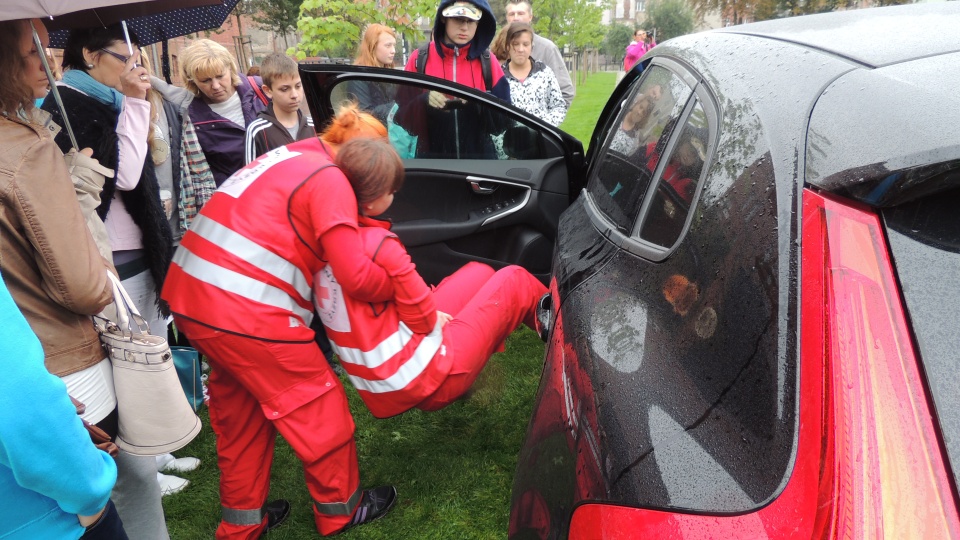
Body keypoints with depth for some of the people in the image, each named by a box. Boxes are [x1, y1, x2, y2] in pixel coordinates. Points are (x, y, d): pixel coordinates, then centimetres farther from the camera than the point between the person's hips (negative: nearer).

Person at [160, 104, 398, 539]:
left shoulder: (284, 158, 17)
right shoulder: (330, 179, -9)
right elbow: (355, 275, -17)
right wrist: (396, 289, 2)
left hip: (188, 293, 9)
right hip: (245, 312, -9)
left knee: (239, 408, 24)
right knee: (319, 405, 10)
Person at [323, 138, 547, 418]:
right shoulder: (377, 243, -25)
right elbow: (423, 318, -16)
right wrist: (433, 318, 6)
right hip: (424, 379, -8)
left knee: (479, 273, 18)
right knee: (513, 279, 7)